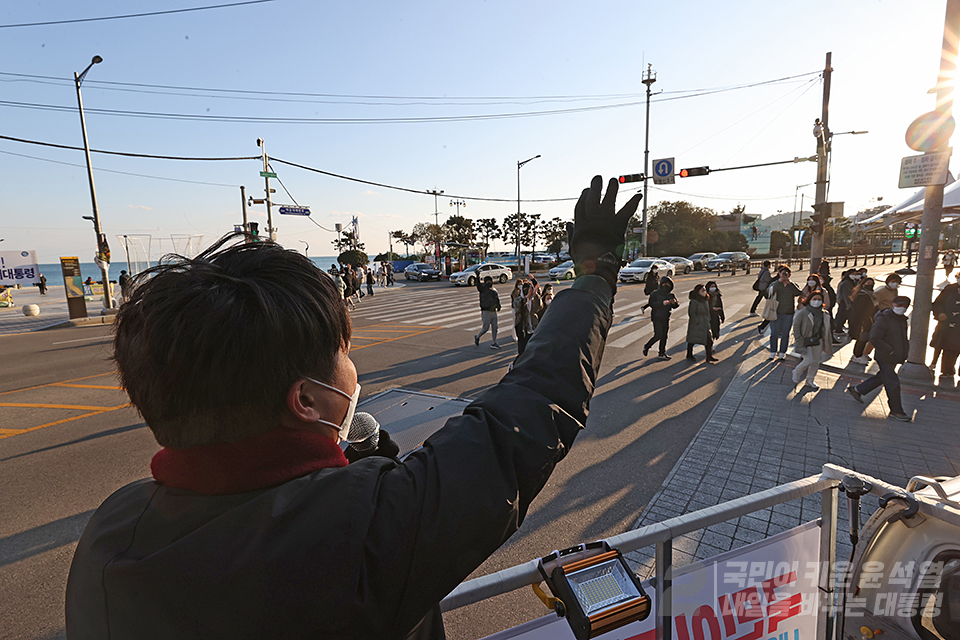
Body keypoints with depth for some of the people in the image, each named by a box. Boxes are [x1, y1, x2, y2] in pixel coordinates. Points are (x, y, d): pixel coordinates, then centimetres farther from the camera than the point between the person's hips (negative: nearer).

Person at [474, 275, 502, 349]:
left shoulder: (494, 291, 13)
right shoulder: (483, 289, -5)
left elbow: (497, 299, 23)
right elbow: (478, 285, -24)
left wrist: (498, 306, 5)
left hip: (494, 312, 6)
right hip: (486, 312, -6)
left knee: (494, 328, 6)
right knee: (485, 328, -4)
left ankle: (493, 343, 14)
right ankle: (477, 337, 22)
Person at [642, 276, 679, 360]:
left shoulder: (671, 295, 9)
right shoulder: (655, 293, -8)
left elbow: (675, 306, 11)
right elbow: (652, 304, -18)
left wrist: (674, 303, -13)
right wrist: (663, 303, -28)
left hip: (666, 318, 6)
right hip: (657, 318, -6)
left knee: (664, 336, 7)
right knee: (658, 335, -10)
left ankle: (662, 353, 16)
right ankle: (646, 347, 13)